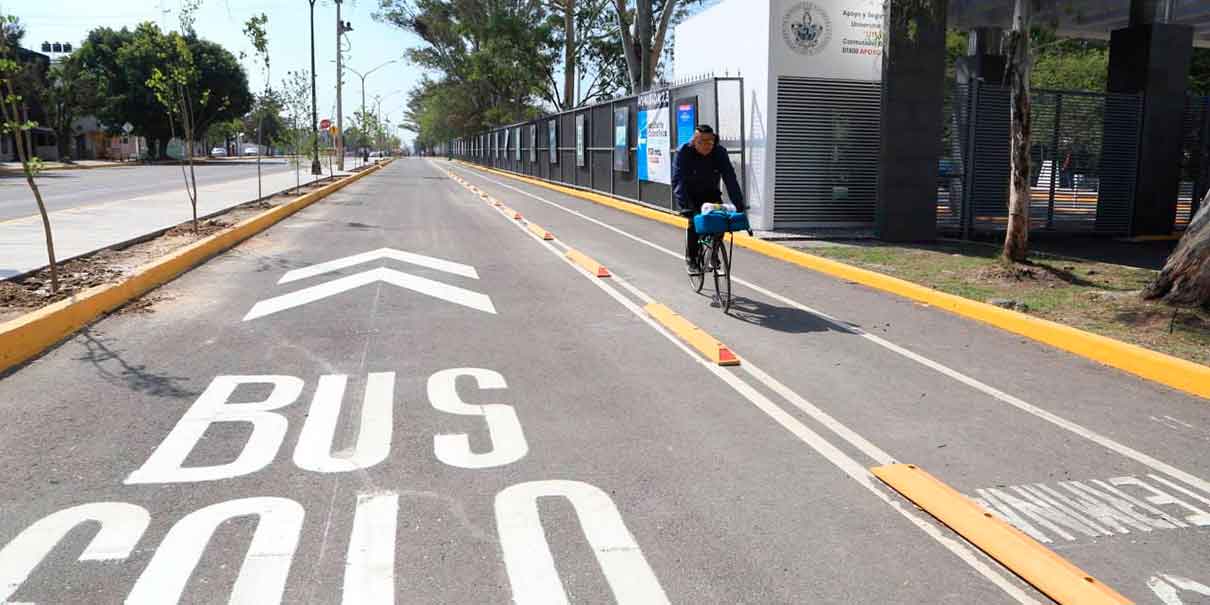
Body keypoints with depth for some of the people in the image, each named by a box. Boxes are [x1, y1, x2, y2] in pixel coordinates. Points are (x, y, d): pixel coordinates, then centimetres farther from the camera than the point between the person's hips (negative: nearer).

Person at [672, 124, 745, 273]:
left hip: (710, 193, 3)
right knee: (695, 221, -24)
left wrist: (739, 205, -30)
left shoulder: (720, 153, -17)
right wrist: (685, 205, -45)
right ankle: (691, 259, -6)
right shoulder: (683, 153, -24)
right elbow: (678, 181, -31)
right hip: (690, 195, -2)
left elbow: (730, 179, -21)